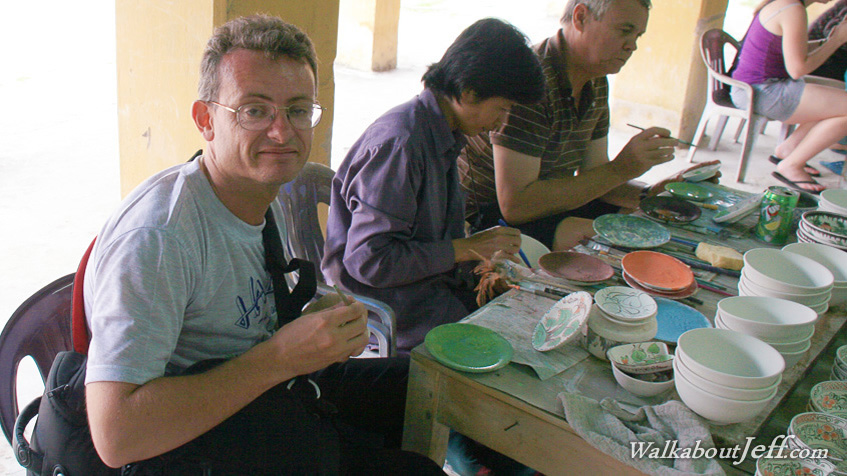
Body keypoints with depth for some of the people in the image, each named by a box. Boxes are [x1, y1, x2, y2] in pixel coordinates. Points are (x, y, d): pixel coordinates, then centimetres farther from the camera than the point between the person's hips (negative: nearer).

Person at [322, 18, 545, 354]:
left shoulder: (444, 135, 8)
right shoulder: (399, 142, -22)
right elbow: (368, 259, -24)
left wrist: (480, 260, -1)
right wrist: (468, 248, -17)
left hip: (432, 285, 9)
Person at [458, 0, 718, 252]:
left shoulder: (597, 84, 5)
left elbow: (592, 179, 10)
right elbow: (514, 205, -29)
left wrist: (648, 194, -10)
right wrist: (619, 169, -28)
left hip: (546, 203, 9)